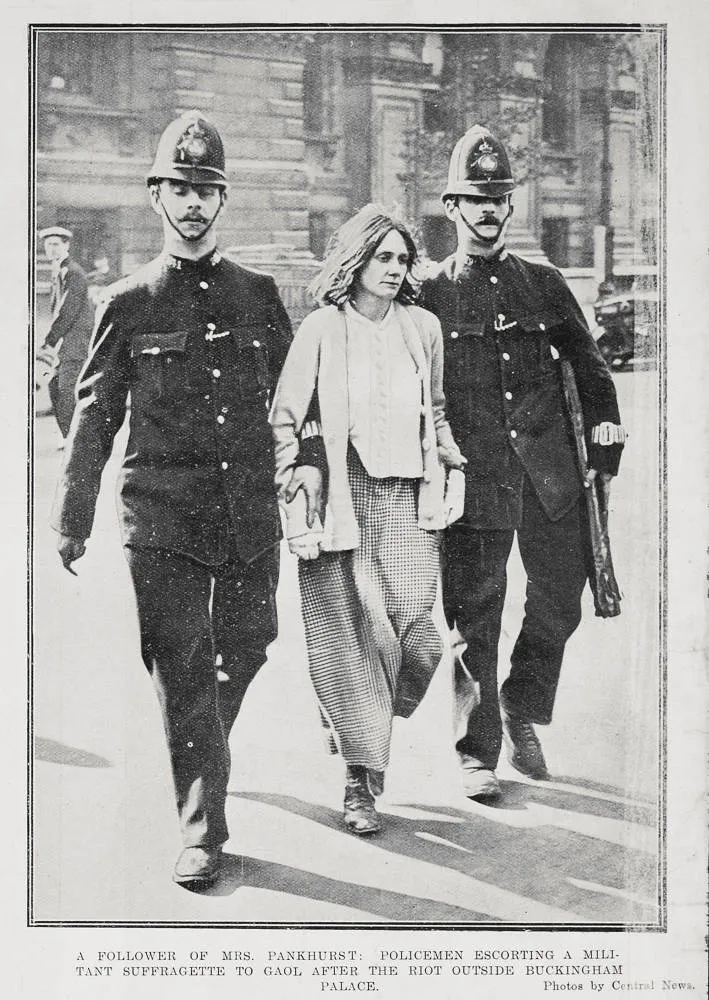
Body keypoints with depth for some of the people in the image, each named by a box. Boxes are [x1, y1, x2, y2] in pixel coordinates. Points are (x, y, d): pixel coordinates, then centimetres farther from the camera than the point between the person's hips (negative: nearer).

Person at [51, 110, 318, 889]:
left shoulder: (258, 295, 9)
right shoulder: (128, 303, 2)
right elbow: (93, 416, 6)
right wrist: (72, 518, 6)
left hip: (252, 512, 3)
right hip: (163, 518, -3)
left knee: (247, 646, 12)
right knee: (182, 672, -3)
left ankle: (200, 748, 43)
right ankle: (202, 834, 7)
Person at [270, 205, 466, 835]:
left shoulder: (424, 327, 11)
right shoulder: (320, 330, 0)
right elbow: (284, 422, 2)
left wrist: (453, 464, 14)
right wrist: (296, 509, -4)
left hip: (408, 500, 3)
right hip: (342, 498, -3)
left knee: (415, 634, -4)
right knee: (352, 637, -3)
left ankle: (361, 727, 26)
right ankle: (360, 784, 9)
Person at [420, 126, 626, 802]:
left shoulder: (543, 284, 13)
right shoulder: (430, 297, 4)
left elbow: (588, 365, 17)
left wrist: (604, 443, 8)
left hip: (551, 474, 4)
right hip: (475, 480, -3)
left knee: (559, 603, 9)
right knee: (475, 623, 0)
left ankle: (523, 711, 34)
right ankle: (477, 756, 13)